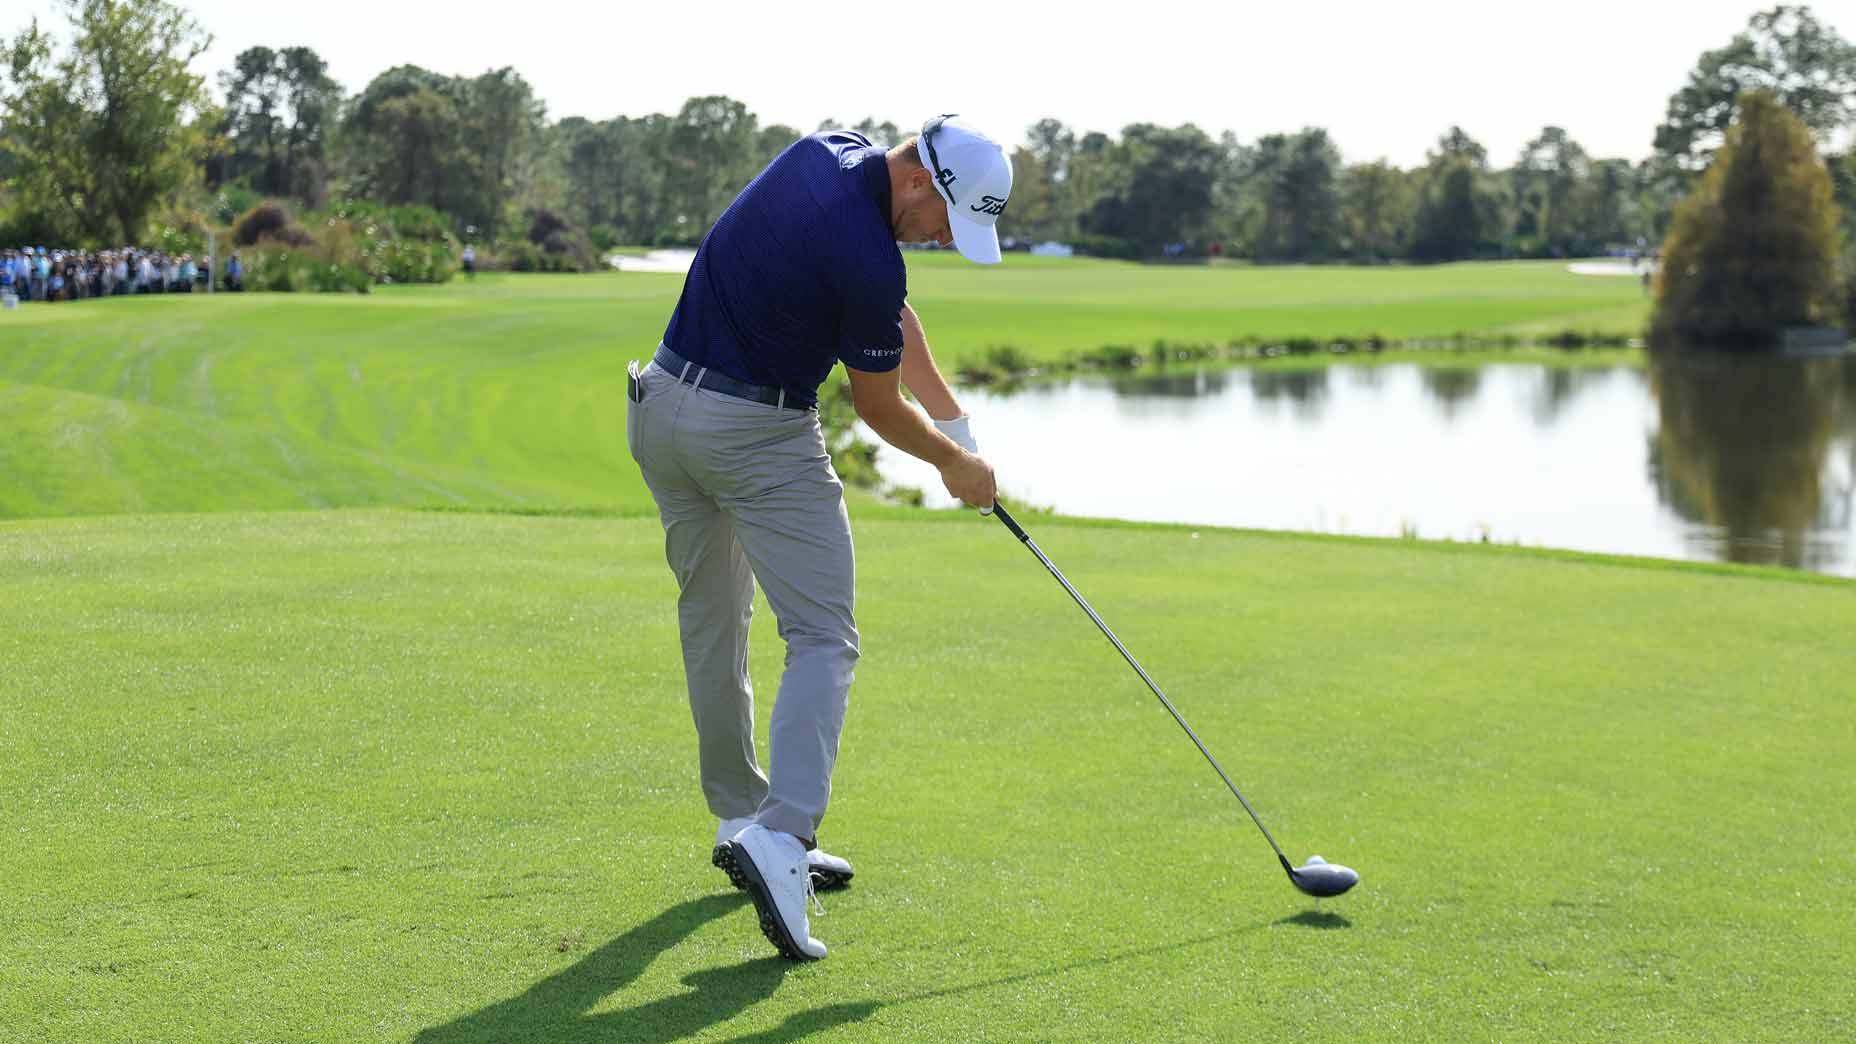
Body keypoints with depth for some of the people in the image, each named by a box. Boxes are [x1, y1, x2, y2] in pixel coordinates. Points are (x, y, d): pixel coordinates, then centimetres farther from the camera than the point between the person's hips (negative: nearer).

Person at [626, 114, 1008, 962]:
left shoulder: (829, 152, 1)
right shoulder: (867, 260, -23)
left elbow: (894, 320, 10)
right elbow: (876, 409, -7)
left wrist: (951, 418, 8)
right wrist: (958, 465, 10)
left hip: (664, 407, 9)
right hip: (760, 437, -9)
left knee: (712, 621, 17)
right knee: (822, 639, -8)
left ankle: (740, 819, 27)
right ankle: (780, 835, -25)